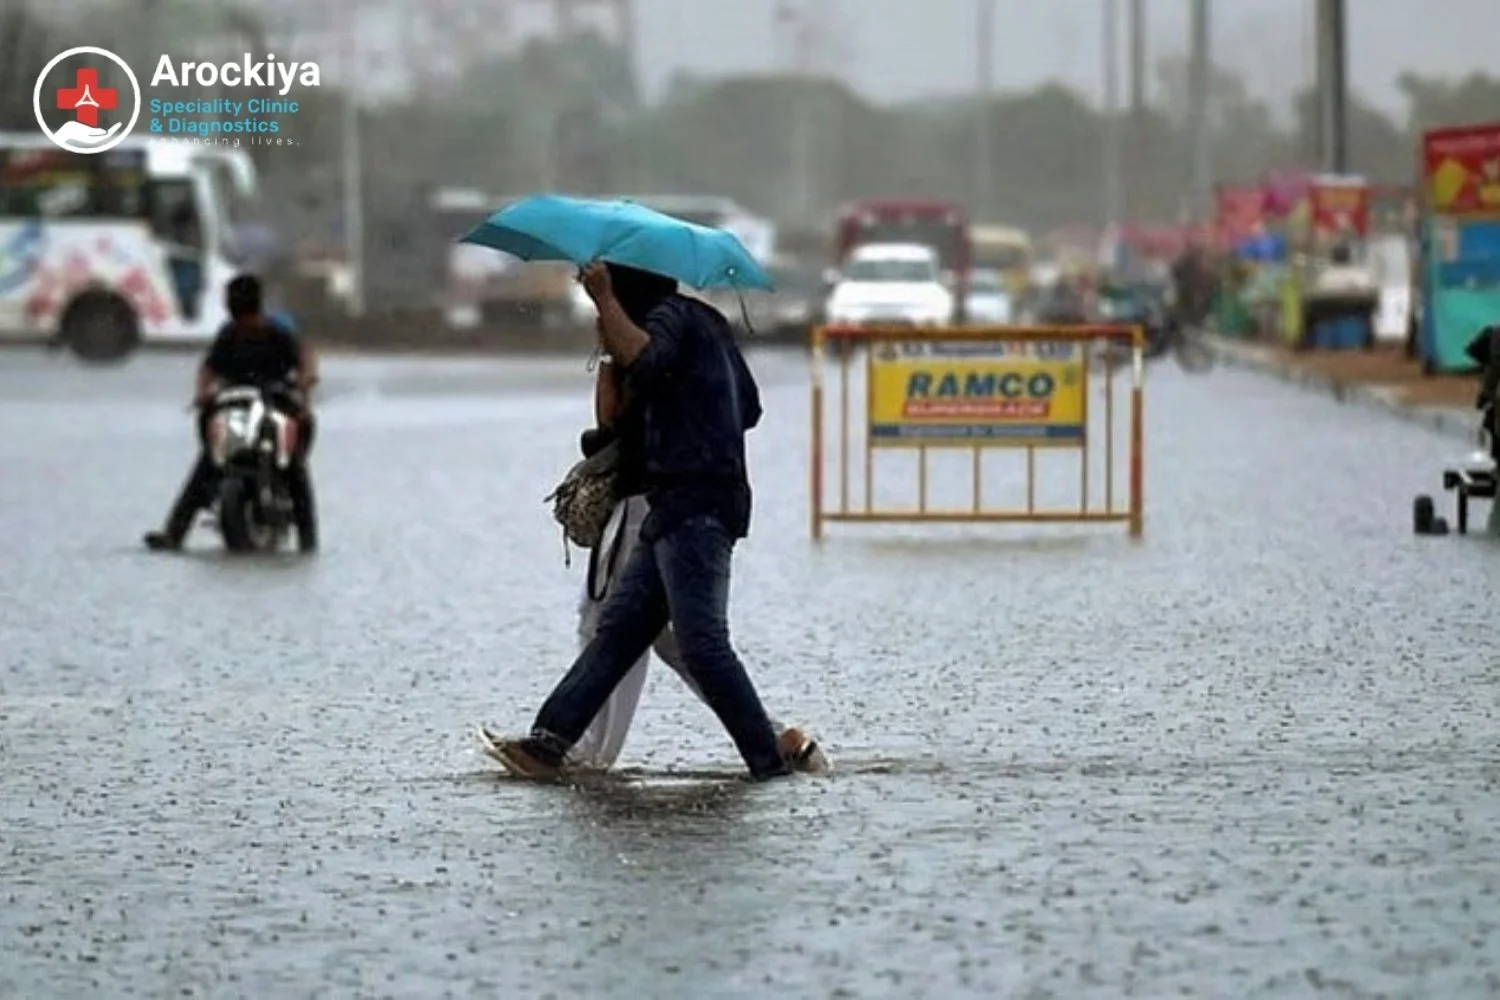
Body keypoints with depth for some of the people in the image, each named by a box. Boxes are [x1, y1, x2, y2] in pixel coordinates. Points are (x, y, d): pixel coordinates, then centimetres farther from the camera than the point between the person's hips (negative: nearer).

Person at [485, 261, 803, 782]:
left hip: (695, 508, -10)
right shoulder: (705, 320, 23)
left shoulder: (670, 315, -6)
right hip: (681, 510, 10)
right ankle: (550, 740, 4)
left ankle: (769, 760, -14)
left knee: (701, 641, -14)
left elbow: (643, 361, -29)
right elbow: (749, 407, 29)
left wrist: (604, 300, -21)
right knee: (619, 625, 6)